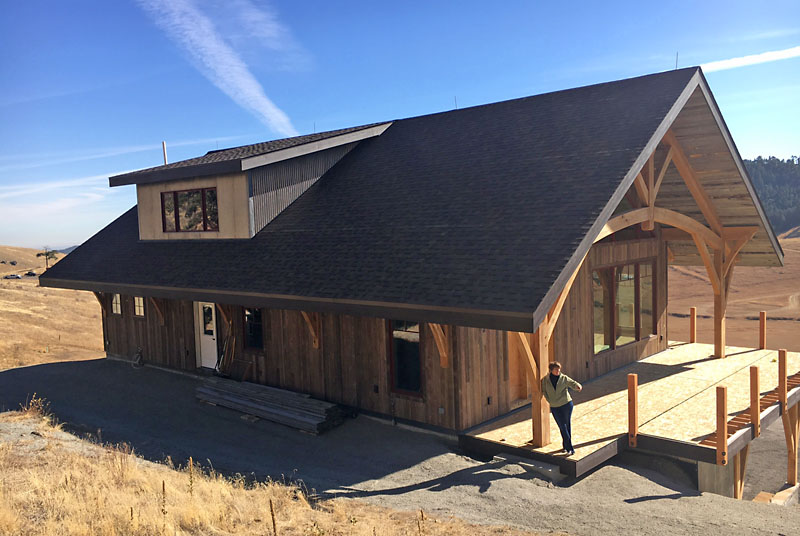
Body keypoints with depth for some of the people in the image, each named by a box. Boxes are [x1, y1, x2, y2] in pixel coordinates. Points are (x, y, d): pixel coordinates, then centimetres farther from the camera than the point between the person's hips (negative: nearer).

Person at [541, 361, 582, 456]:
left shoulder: (564, 378, -2)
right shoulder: (545, 379, 1)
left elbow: (573, 384, -11)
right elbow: (544, 391, 9)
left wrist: (578, 386, -33)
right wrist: (550, 401, 1)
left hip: (566, 404, -1)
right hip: (554, 407, 1)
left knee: (567, 425, 6)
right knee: (562, 427, -1)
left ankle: (566, 446, 23)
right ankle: (570, 448, 3)